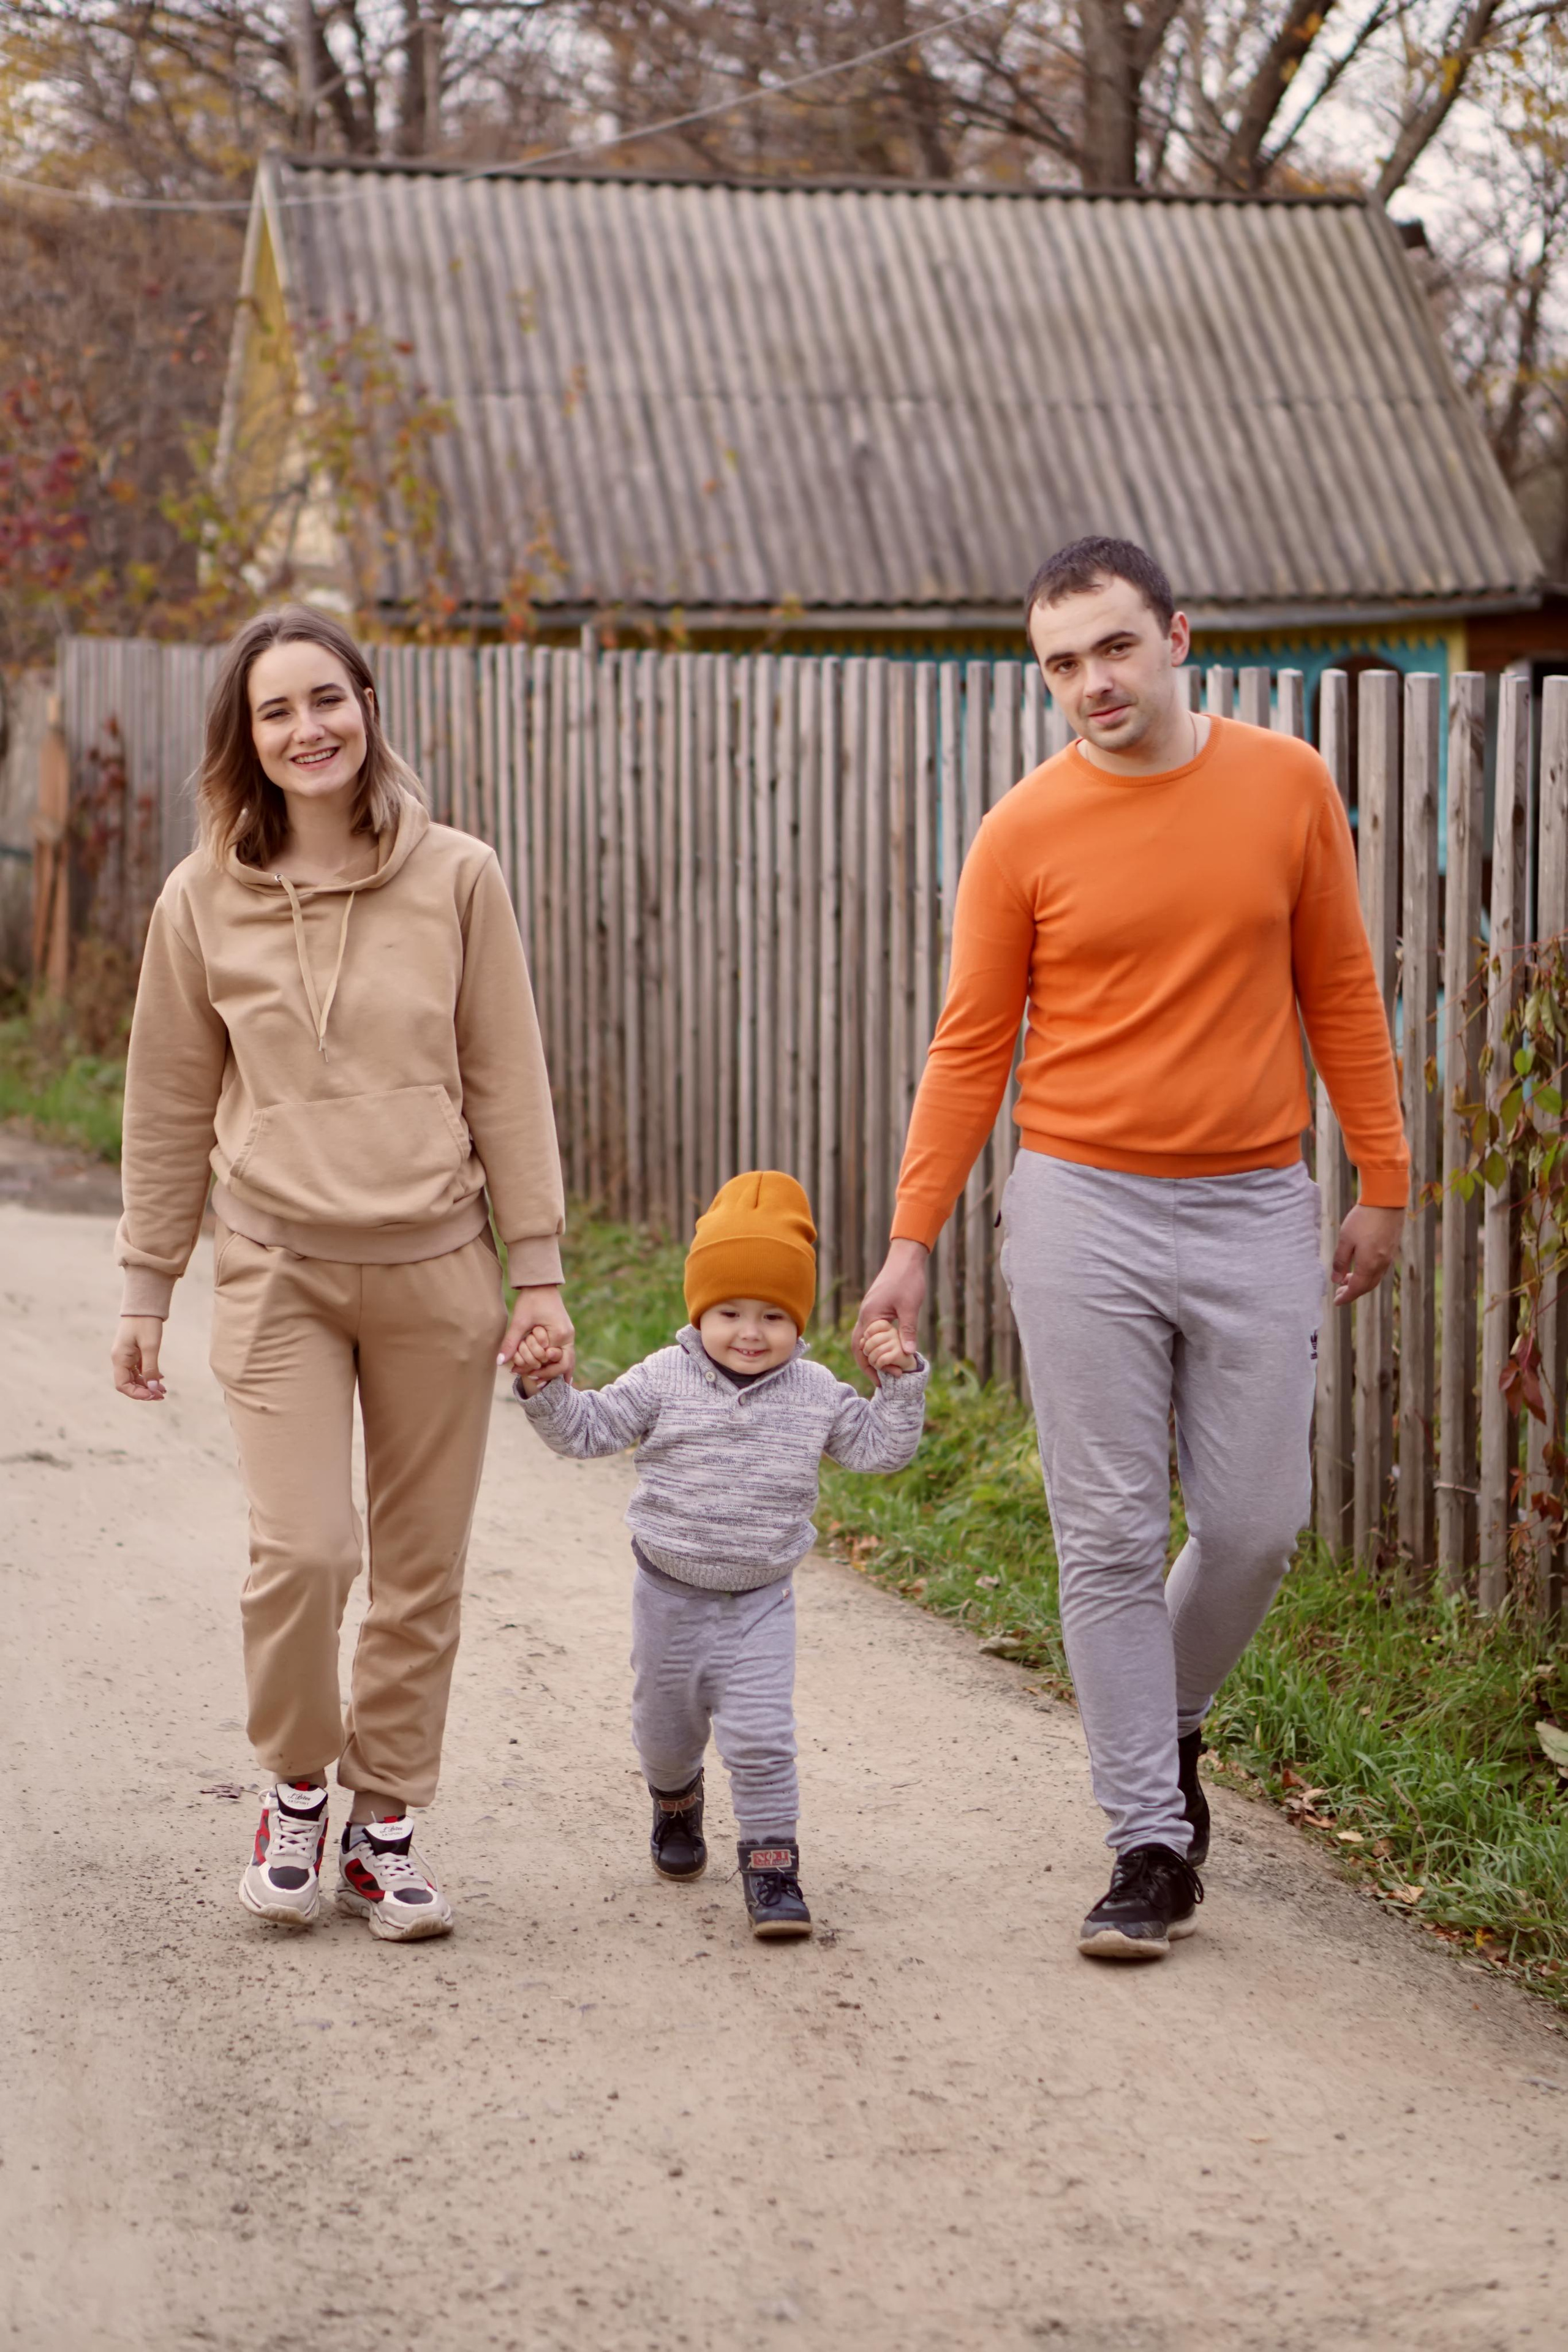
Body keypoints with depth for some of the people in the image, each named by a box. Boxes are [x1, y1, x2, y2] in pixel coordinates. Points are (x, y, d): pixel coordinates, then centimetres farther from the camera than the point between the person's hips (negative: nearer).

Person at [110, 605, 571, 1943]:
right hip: (279, 1274, -1)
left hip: (436, 1271, 1)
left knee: (423, 1568, 6)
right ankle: (297, 1787, 12)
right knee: (303, 1549, -13)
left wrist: (539, 1271, 1)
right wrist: (145, 1293, 10)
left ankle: (385, 1825, 22)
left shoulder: (457, 880, 0)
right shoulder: (205, 902, 1)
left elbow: (509, 1084, 3)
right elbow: (170, 1111, 9)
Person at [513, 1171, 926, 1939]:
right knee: (666, 1724, 19)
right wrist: (548, 1389, -19)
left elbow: (880, 1448, 2)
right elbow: (586, 1428, -3)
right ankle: (676, 1802, 51)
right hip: (670, 1593, 1)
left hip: (760, 1601, -1)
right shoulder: (664, 1382, -7)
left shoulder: (815, 1394, -3)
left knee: (761, 1737, -12)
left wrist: (900, 1382, -11)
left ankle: (771, 1863, -2)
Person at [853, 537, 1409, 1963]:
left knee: (1256, 1523, 4)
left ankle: (1171, 1720, 33)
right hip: (1083, 1214, -1)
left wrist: (1384, 1180, 8)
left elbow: (1339, 992, 9)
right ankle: (1152, 1843, 6)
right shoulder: (1026, 834, -3)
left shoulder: (1288, 788, 1)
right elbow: (970, 1047, 2)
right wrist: (912, 1239, -3)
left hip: (1255, 1210, 2)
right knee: (1111, 1538, -1)